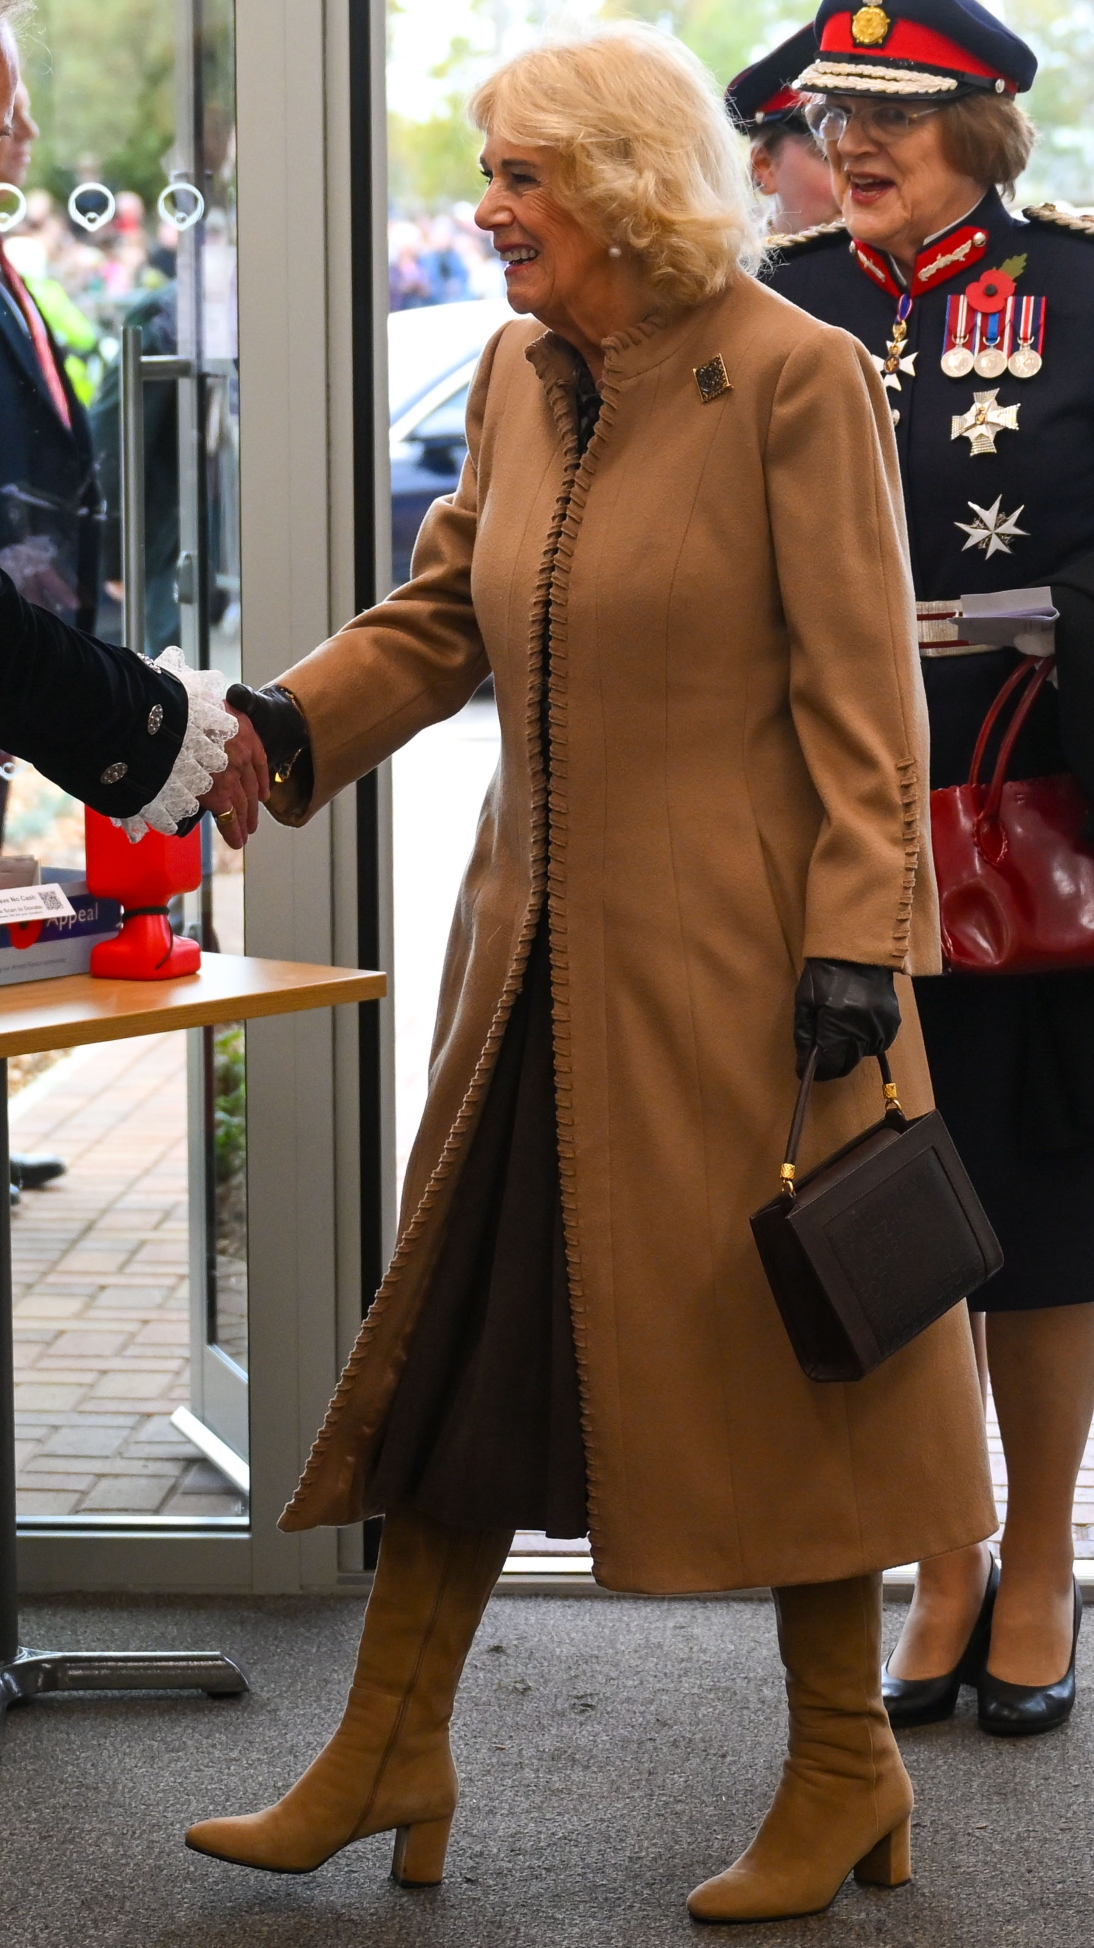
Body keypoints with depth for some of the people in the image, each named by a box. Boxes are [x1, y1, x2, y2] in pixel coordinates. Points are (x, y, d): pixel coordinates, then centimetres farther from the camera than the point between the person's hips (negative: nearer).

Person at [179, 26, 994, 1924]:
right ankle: (387, 1756, 20)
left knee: (774, 1344, 3)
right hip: (543, 952, 7)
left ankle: (844, 1771, 19)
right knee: (467, 1327, 10)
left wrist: (852, 946, -17)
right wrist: (285, 722, -4)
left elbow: (857, 689, -13)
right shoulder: (515, 377, 9)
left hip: (730, 963, -7)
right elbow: (438, 614, 14)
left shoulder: (794, 379, -12)